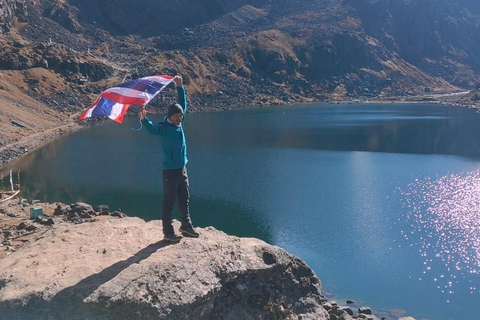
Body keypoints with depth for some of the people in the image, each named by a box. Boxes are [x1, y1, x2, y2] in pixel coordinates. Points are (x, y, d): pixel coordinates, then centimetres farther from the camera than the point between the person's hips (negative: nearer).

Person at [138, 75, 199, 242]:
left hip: (182, 169, 7)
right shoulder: (163, 128, -13)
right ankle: (168, 233, 10)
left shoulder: (180, 124, 4)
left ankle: (186, 226, 32)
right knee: (169, 203, 1)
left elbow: (183, 103, 13)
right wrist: (144, 119, -53)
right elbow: (152, 128, -34)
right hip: (170, 171, -7)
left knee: (184, 200, 17)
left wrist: (180, 87, 9)